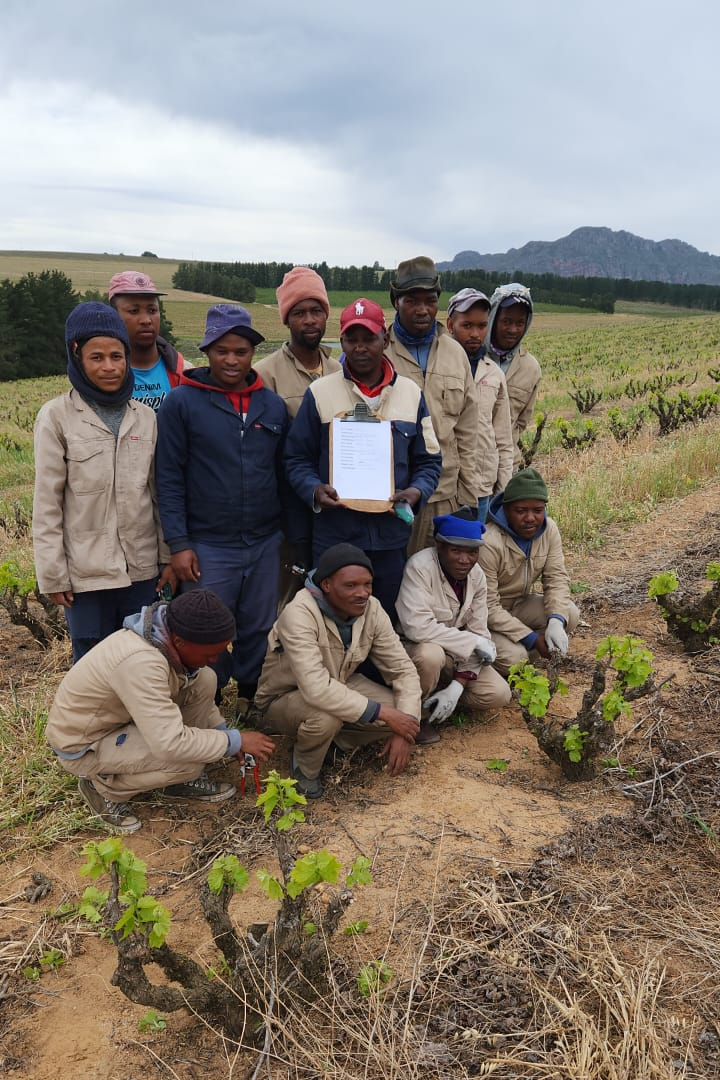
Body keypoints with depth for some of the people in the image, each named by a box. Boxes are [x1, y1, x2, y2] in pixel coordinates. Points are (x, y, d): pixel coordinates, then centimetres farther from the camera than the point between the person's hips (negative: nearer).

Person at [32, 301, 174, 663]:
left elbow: (160, 493, 8)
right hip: (86, 572, -3)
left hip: (142, 568, 3)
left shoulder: (145, 417, 4)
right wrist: (52, 575, -7)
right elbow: (46, 504, -6)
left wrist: (169, 556, 7)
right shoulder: (57, 416, -6)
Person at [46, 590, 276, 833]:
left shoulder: (169, 634, -11)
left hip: (116, 717, 8)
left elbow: (197, 695, 10)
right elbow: (171, 744, -38)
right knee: (188, 759, -26)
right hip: (82, 745, -8)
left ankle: (182, 780, 7)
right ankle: (104, 787, -1)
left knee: (203, 680, -6)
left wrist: (223, 731, 2)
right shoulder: (140, 661, -38)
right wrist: (233, 741, -25)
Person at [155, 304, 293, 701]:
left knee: (259, 631, 14)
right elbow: (169, 479, -6)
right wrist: (178, 544, -10)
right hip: (207, 547, -3)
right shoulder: (181, 403, -5)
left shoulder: (273, 405, 7)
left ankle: (253, 696, 33)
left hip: (265, 544, 4)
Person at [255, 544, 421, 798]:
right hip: (284, 698, -5)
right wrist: (383, 713, -38)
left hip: (341, 685, 6)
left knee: (402, 712, -16)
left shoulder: (371, 609, -15)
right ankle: (305, 771, -5)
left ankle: (331, 740, 6)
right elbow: (317, 688, -43)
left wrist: (404, 732, -23)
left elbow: (403, 669, -10)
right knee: (325, 715, -38)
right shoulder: (299, 614, -33)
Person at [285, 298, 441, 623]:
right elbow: (297, 458, 4)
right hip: (334, 534, -2)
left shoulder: (411, 393, 7)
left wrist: (416, 491, -9)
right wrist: (315, 489, -16)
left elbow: (428, 460, 11)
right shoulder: (319, 393, 1)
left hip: (392, 536, 2)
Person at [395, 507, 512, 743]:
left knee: (498, 695, -12)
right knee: (430, 654, -39)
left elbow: (479, 633, -6)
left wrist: (457, 686, -18)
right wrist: (473, 642, -27)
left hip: (454, 653, 5)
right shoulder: (420, 566, -25)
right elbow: (417, 627, -36)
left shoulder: (477, 576, -5)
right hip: (413, 648, -5)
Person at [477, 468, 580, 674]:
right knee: (514, 657, -29)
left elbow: (557, 578, -10)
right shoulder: (489, 544, -30)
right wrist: (532, 638, -29)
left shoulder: (549, 530, -10)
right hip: (486, 617, -6)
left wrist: (556, 621, -29)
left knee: (570, 614, -17)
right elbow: (487, 607, -27)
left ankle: (520, 649, -3)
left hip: (520, 604, 6)